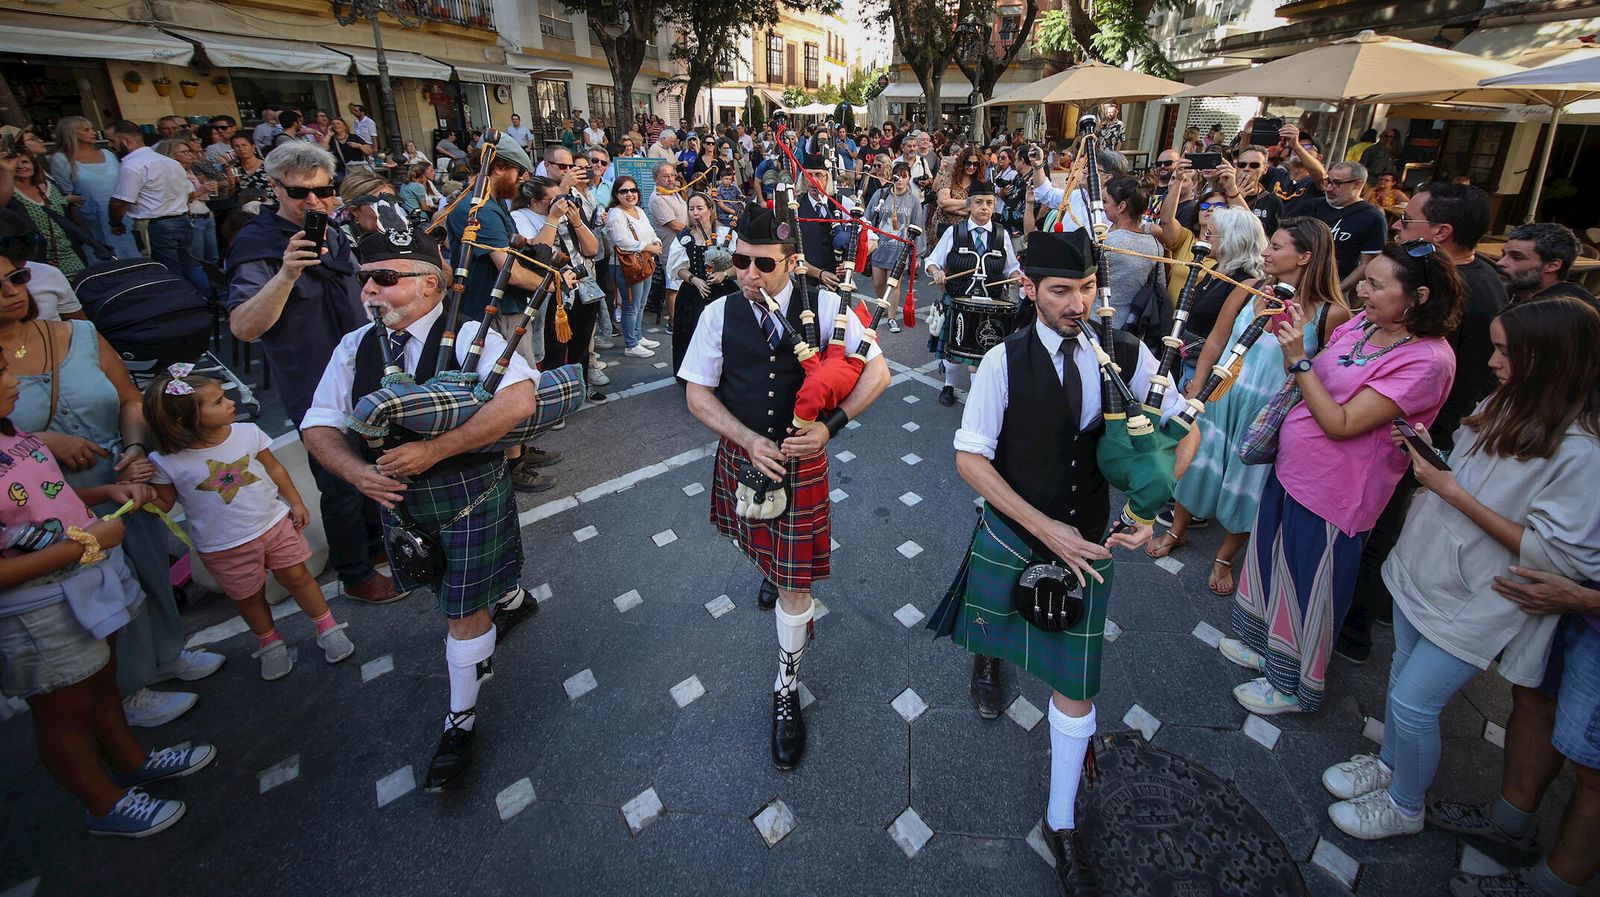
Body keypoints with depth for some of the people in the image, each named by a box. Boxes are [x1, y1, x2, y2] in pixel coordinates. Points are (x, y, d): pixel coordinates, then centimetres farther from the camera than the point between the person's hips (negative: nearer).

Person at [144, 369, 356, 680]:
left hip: (274, 523, 1)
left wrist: (295, 502, 5)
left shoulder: (247, 433, -12)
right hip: (224, 547, -1)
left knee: (298, 577, 11)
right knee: (249, 597, 17)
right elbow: (163, 503, -5)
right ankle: (270, 643, 41)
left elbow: (274, 468, 2)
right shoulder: (167, 461, -17)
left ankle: (327, 628, 30)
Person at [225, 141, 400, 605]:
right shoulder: (258, 247, -18)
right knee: (342, 484, 2)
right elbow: (243, 327, -31)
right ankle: (355, 575, 21)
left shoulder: (333, 235, 5)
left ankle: (377, 540, 43)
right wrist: (285, 274, -44)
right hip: (318, 393, -8)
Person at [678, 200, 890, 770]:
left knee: (795, 586, 2)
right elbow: (698, 394, -5)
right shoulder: (719, 314, -8)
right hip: (741, 457, 3)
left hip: (802, 461, -2)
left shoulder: (824, 307, -11)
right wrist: (751, 441, -18)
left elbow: (877, 370, -6)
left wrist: (831, 425, -19)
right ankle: (770, 570, 68)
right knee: (758, 544, 28)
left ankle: (787, 694, 23)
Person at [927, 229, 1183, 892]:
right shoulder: (1004, 362, -16)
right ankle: (988, 658, 66)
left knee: (1075, 686, 7)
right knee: (991, 633, 24)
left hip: (1089, 541, 2)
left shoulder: (1127, 356, -8)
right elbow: (969, 458, -17)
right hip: (1009, 535, -1)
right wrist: (1045, 528, -23)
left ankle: (1060, 822, 30)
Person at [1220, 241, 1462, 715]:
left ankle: (1294, 686, 32)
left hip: (1331, 492, -8)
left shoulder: (1428, 359, -21)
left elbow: (1341, 423, -25)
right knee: (1273, 563, 23)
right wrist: (1290, 340, -8)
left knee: (1308, 588, 9)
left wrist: (1299, 359, -26)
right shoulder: (1361, 323, 1)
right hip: (1291, 468, 8)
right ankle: (1264, 645, 46)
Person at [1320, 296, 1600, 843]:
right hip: (1424, 570, 7)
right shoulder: (1504, 407, 1)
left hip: (1476, 603, -7)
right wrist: (1428, 457, -7)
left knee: (1413, 701, 3)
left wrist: (1454, 494, -25)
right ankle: (1389, 764, 43)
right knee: (1403, 679, 21)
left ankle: (1404, 806, 27)